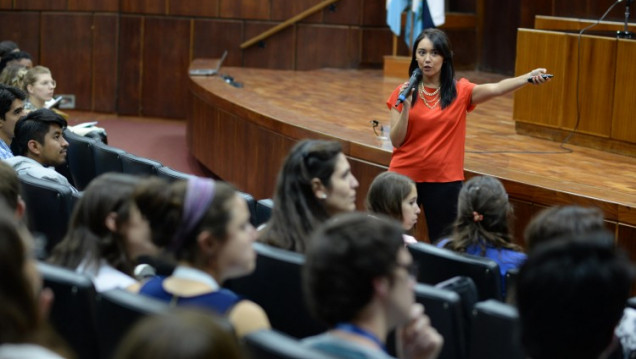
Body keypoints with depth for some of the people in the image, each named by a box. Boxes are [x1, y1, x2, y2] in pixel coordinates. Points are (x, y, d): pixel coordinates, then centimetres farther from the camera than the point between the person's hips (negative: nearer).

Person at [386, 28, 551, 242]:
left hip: (445, 180, 0)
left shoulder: (460, 91, -2)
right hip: (405, 176, 0)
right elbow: (396, 141, -4)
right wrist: (406, 106, -18)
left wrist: (528, 78, -37)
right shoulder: (403, 92, 0)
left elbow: (496, 89, -20)